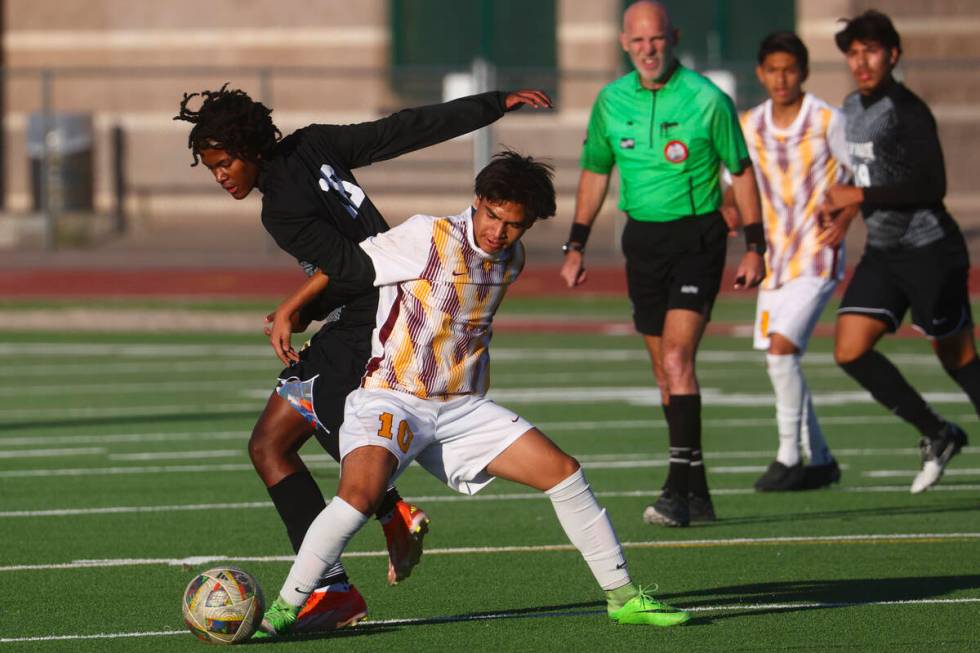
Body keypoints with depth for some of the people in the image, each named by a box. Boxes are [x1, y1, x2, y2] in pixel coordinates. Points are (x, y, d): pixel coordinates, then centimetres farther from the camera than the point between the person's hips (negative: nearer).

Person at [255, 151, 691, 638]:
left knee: (563, 471, -2)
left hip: (462, 407, 6)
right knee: (360, 494, -32)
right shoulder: (429, 238, -13)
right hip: (391, 397, -6)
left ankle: (622, 596, 11)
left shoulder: (511, 260, 7)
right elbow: (349, 266, -6)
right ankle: (283, 609, -21)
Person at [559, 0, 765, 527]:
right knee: (665, 369, 8)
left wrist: (755, 247, -3)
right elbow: (594, 173, 15)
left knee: (676, 357, -18)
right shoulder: (611, 102, 2)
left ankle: (679, 488, -19)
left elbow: (741, 170, -1)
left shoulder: (706, 99, -10)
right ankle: (696, 492, 16)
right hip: (642, 237, 5)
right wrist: (575, 246, 13)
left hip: (697, 235, -5)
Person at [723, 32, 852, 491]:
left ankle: (789, 458, -11)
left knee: (781, 347, -19)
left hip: (819, 258, -6)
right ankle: (820, 461, 21)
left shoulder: (828, 121, -9)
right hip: (776, 259, 6)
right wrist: (725, 212, -3)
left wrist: (845, 219, -18)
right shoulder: (750, 126, 5)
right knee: (780, 361, 8)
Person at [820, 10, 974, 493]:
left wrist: (859, 196, -21)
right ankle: (936, 435, 8)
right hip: (882, 253, 8)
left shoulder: (908, 111, -16)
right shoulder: (851, 108, 10)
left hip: (930, 251, -8)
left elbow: (932, 187, -23)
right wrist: (840, 205, 8)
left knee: (957, 358, -1)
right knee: (851, 351, -5)